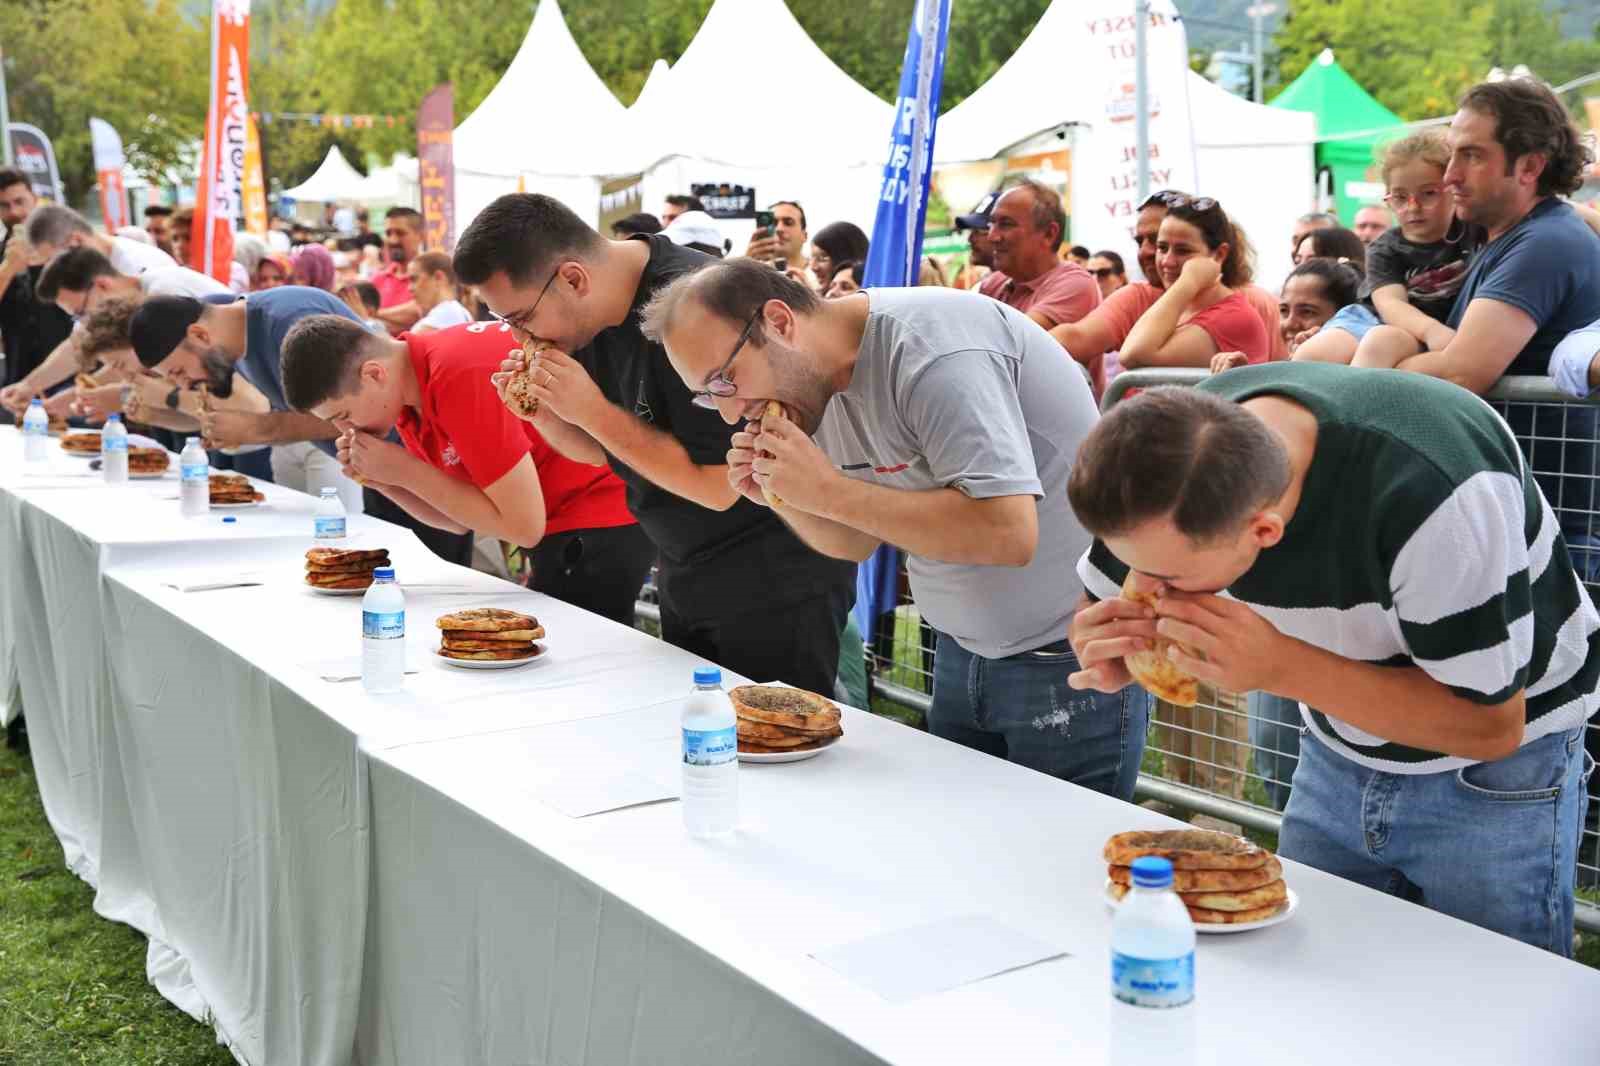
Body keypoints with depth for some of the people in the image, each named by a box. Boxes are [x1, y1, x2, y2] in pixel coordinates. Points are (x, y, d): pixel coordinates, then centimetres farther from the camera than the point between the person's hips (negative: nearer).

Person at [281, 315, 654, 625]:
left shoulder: (460, 378, -25)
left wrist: (405, 470, -17)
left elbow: (524, 526, -22)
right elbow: (462, 520, 9)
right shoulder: (406, 390, 2)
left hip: (604, 521, -9)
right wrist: (383, 481, -8)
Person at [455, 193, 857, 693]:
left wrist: (591, 410, -23)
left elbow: (719, 487, -25)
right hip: (684, 578, 8)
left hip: (777, 584, -8)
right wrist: (542, 412, -9)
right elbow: (602, 451, 12)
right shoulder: (591, 314, 0)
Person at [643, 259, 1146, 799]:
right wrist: (782, 496, -10)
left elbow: (1008, 533, -34)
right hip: (964, 650, 8)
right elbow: (859, 542, 11)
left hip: (1069, 656, -8)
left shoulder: (929, 345, -25)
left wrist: (827, 490, -28)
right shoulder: (821, 379, 1)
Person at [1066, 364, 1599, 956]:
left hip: (1498, 766, -4)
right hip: (1339, 756, 5)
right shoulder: (1176, 453, -22)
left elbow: (1489, 726, -27)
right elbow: (1094, 616, -6)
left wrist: (1282, 668, -38)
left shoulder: (1431, 495, -37)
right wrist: (1110, 654, -31)